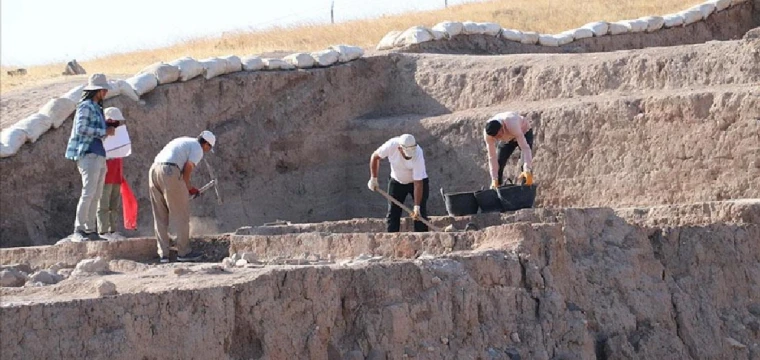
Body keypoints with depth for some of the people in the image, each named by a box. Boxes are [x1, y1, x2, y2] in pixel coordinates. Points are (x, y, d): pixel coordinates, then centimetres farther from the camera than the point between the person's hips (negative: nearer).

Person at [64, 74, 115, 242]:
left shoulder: (97, 108, 21)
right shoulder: (85, 106, -6)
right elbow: (81, 128, -18)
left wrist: (108, 127, 7)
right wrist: (104, 132, -14)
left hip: (99, 156, 9)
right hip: (89, 154, -9)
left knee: (96, 196, 7)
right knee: (88, 193, -14)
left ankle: (90, 230, 10)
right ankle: (78, 231, -14)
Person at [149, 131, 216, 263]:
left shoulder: (183, 141, 30)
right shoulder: (198, 149, 4)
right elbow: (187, 169, -5)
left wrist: (188, 187, 27)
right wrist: (187, 186, 11)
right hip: (170, 172, -8)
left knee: (160, 216, 11)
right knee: (181, 215, 4)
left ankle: (163, 254, 11)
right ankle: (183, 252, 10)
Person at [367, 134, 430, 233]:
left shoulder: (418, 155, -36)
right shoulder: (391, 145, -30)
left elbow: (418, 184, -33)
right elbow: (375, 157, -9)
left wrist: (417, 207, -36)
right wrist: (373, 179, -8)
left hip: (419, 180, -3)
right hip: (397, 181, 3)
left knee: (420, 215, -10)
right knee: (392, 214, -1)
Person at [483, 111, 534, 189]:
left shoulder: (512, 126, -46)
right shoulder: (487, 133, -32)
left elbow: (525, 148, -47)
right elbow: (492, 157, -25)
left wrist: (528, 172, -53)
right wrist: (494, 179, -27)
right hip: (507, 139, 4)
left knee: (526, 165, -20)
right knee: (498, 165, -6)